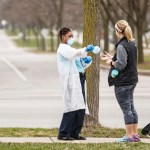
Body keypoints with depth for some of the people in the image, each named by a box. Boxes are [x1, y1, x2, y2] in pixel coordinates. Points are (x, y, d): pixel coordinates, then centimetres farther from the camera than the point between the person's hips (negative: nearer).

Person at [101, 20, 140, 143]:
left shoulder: (121, 46, -19)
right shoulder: (132, 44, 9)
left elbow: (121, 64, -23)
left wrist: (112, 62, -4)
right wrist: (112, 58, 19)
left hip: (122, 82, -9)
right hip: (132, 80, 9)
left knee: (126, 109, -3)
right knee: (131, 107, 15)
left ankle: (129, 135, 1)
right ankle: (135, 134, 19)